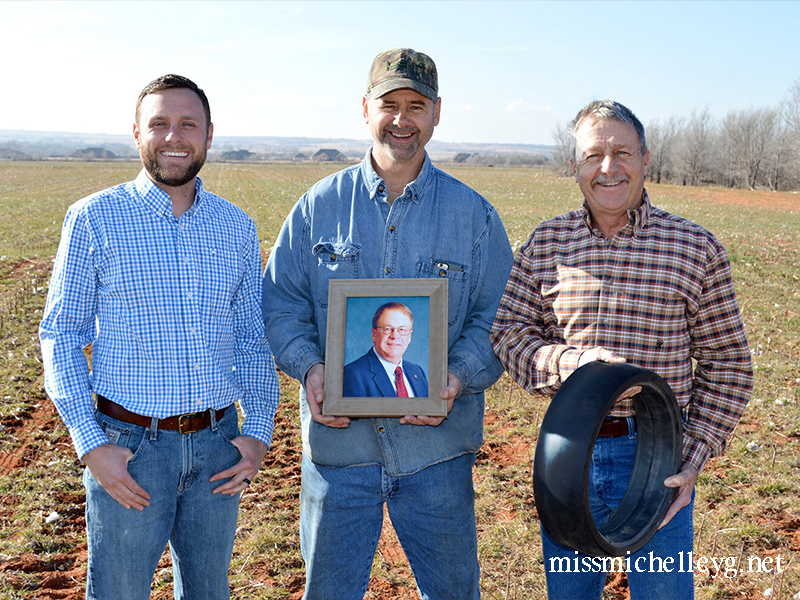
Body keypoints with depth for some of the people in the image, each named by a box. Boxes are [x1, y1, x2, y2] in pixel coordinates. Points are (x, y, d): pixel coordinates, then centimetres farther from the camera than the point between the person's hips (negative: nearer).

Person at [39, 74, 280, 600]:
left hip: (219, 444, 4)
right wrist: (91, 443, -11)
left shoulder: (236, 226, 6)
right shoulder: (93, 220, -5)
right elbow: (60, 336, -3)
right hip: (128, 446, -3)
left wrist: (259, 431, 1)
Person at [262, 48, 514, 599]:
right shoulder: (319, 206, 3)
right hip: (337, 442, 1)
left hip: (437, 449, 0)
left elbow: (498, 319, 2)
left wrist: (459, 378, -16)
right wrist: (309, 366, -13)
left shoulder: (473, 214, 1)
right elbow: (281, 301, 5)